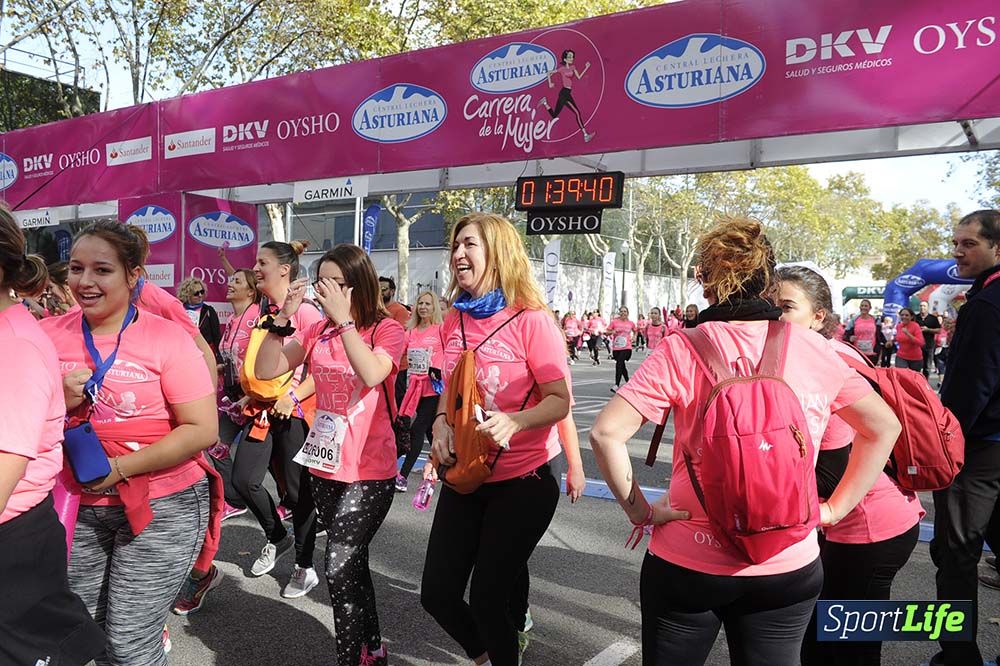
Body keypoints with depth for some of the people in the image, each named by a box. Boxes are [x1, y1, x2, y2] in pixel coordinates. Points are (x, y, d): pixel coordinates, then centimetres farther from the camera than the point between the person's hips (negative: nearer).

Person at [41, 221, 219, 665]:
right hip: (76, 507, 5)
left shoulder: (167, 338, -12)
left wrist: (118, 467, -19)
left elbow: (202, 430, -15)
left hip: (161, 508, -4)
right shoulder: (50, 336, 0)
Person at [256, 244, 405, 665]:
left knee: (340, 568, -11)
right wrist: (284, 317, -14)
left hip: (370, 471, -6)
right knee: (351, 564, 18)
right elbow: (267, 370, -4)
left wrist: (343, 318, -26)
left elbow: (371, 374, -28)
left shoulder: (387, 329, -9)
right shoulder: (317, 331, 4)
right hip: (324, 466, 6)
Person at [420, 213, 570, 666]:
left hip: (523, 480, -6)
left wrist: (514, 421, -34)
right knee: (437, 593, 9)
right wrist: (441, 423, -8)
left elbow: (560, 401, -15)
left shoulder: (530, 320, -15)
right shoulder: (454, 321, 2)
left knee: (486, 598, -1)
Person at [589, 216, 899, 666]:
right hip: (788, 568, 2)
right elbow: (884, 427, 8)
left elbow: (606, 432, -20)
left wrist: (639, 510, -8)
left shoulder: (681, 350, -12)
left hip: (688, 563, -2)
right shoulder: (814, 350, -3)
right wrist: (834, 509, 8)